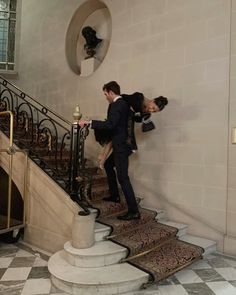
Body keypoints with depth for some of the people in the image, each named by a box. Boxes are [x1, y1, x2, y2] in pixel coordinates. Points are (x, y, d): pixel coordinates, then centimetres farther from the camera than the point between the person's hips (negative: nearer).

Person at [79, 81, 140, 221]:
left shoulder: (117, 105, -16)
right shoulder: (123, 103, 13)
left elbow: (110, 124, -28)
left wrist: (89, 122, -26)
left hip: (121, 146, -11)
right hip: (119, 145, 11)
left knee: (122, 177, -10)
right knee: (108, 165, 27)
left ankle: (134, 211, -6)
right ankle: (115, 196, 37)